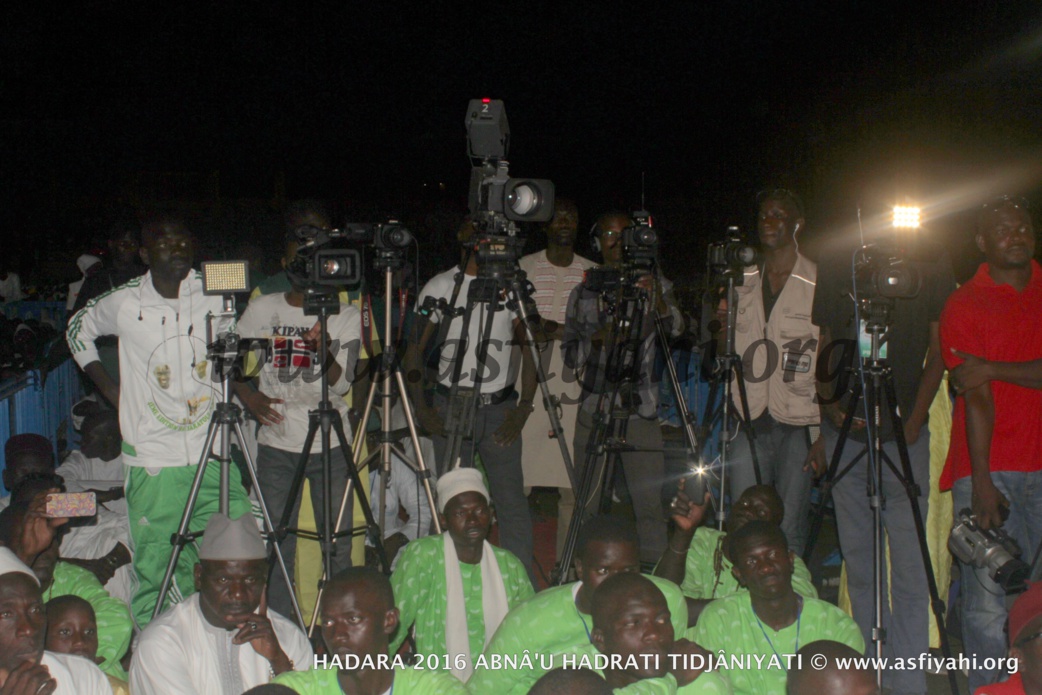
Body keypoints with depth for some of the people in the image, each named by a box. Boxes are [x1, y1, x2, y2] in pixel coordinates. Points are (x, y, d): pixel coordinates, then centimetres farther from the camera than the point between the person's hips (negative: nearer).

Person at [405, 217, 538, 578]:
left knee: (511, 500, -3)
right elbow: (415, 349, 6)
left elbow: (528, 347, 4)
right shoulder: (440, 287, 2)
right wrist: (422, 408, -3)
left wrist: (524, 407, -5)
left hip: (501, 409, 0)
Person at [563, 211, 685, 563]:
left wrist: (657, 300, -28)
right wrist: (597, 338, -12)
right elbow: (569, 355, 8)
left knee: (650, 504, -5)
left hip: (641, 410, -1)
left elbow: (676, 328, -9)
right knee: (588, 506, 2)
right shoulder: (583, 293, 10)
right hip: (594, 409, 1)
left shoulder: (656, 285, 7)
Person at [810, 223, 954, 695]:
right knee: (858, 563, 6)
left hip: (904, 434, -2)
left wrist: (914, 420, -7)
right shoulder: (836, 266, 8)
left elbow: (938, 351, 3)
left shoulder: (931, 265, 2)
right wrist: (831, 413, 1)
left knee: (908, 566, -5)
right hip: (844, 434, 2)